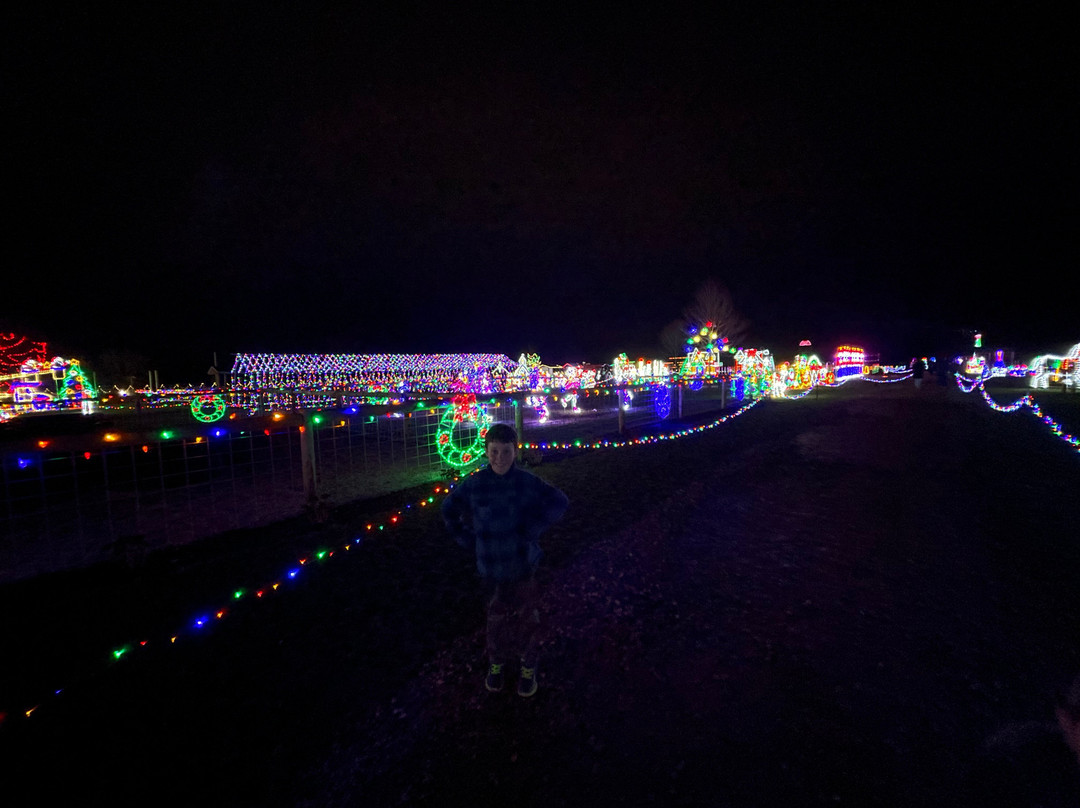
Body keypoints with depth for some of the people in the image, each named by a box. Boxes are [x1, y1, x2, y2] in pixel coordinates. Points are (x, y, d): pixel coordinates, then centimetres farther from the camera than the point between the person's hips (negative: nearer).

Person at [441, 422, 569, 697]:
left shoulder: (528, 483, -16)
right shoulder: (474, 484, -12)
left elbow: (559, 502, -3)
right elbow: (449, 510, 6)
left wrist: (534, 529, -9)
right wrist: (468, 539, 1)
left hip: (523, 564, -1)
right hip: (490, 566, 1)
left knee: (526, 618, 15)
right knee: (496, 618, 19)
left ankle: (529, 667, 40)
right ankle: (496, 663, 45)